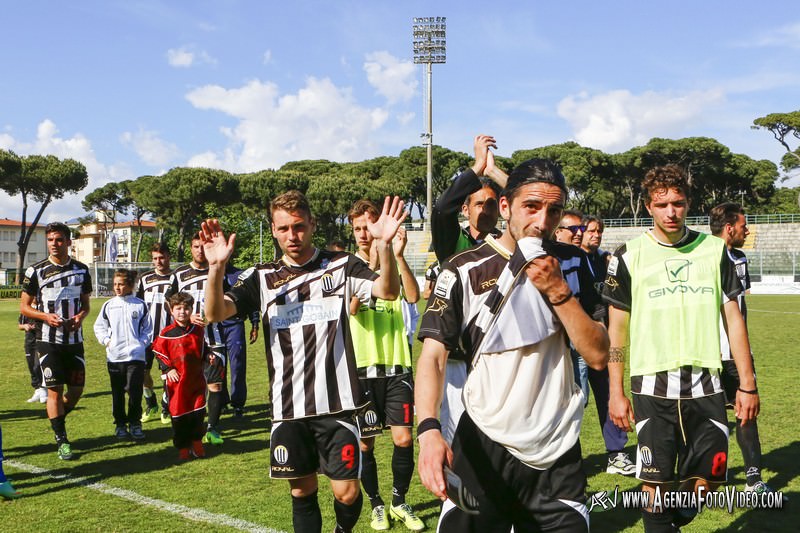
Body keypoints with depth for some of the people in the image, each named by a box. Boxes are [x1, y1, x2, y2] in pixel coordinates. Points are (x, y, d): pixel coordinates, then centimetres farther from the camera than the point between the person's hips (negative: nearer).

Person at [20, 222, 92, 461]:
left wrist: (80, 316, -7)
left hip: (75, 340, 3)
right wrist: (46, 316, -17)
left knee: (77, 388, 6)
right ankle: (61, 440, 9)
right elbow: (24, 307, 0)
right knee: (55, 390, -3)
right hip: (48, 340, -3)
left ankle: (57, 421, 33)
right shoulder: (36, 271, -3)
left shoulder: (81, 270, 6)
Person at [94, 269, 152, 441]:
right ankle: (120, 424, 19)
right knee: (117, 393, 9)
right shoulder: (108, 305, 6)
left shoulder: (140, 305, 3)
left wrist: (142, 343, -4)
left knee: (135, 391, -4)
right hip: (114, 357, 2)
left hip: (135, 356, -2)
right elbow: (99, 326, 14)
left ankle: (135, 423, 8)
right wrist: (106, 340, 0)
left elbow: (147, 329, 9)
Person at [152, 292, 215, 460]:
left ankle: (197, 443, 22)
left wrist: (209, 356, 2)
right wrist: (168, 369, -9)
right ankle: (183, 447, 15)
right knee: (178, 414, 3)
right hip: (177, 380, -2)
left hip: (197, 379, 2)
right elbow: (160, 353, 1)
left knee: (198, 411, 4)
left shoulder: (198, 330, 5)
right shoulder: (166, 333, -6)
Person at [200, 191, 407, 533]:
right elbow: (215, 313, -6)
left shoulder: (340, 265, 0)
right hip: (288, 408, 2)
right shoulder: (261, 277, 5)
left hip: (337, 402, -1)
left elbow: (387, 291, -14)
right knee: (302, 492, 10)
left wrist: (384, 245, -32)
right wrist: (216, 267, -25)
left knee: (347, 493, 2)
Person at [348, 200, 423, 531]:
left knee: (403, 438, -2)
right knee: (364, 443, 5)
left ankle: (399, 501, 19)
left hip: (396, 367, 1)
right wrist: (373, 262, -26)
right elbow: (351, 307, -18)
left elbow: (413, 297, -14)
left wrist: (398, 255, -24)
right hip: (361, 368, -1)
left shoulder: (395, 265, 4)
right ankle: (377, 505, 25)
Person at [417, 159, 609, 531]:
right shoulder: (464, 272, -8)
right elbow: (432, 356, -16)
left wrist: (558, 290, -16)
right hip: (482, 447, -2)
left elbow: (598, 355, -3)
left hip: (559, 453, 3)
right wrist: (428, 429, -32)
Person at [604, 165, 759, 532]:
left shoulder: (714, 250, 6)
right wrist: (616, 393, -1)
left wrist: (747, 385, 3)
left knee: (707, 482, 6)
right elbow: (617, 329, 3)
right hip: (652, 387, -2)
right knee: (655, 484, 1)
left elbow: (733, 319, 8)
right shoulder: (629, 256, 0)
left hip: (706, 386, 2)